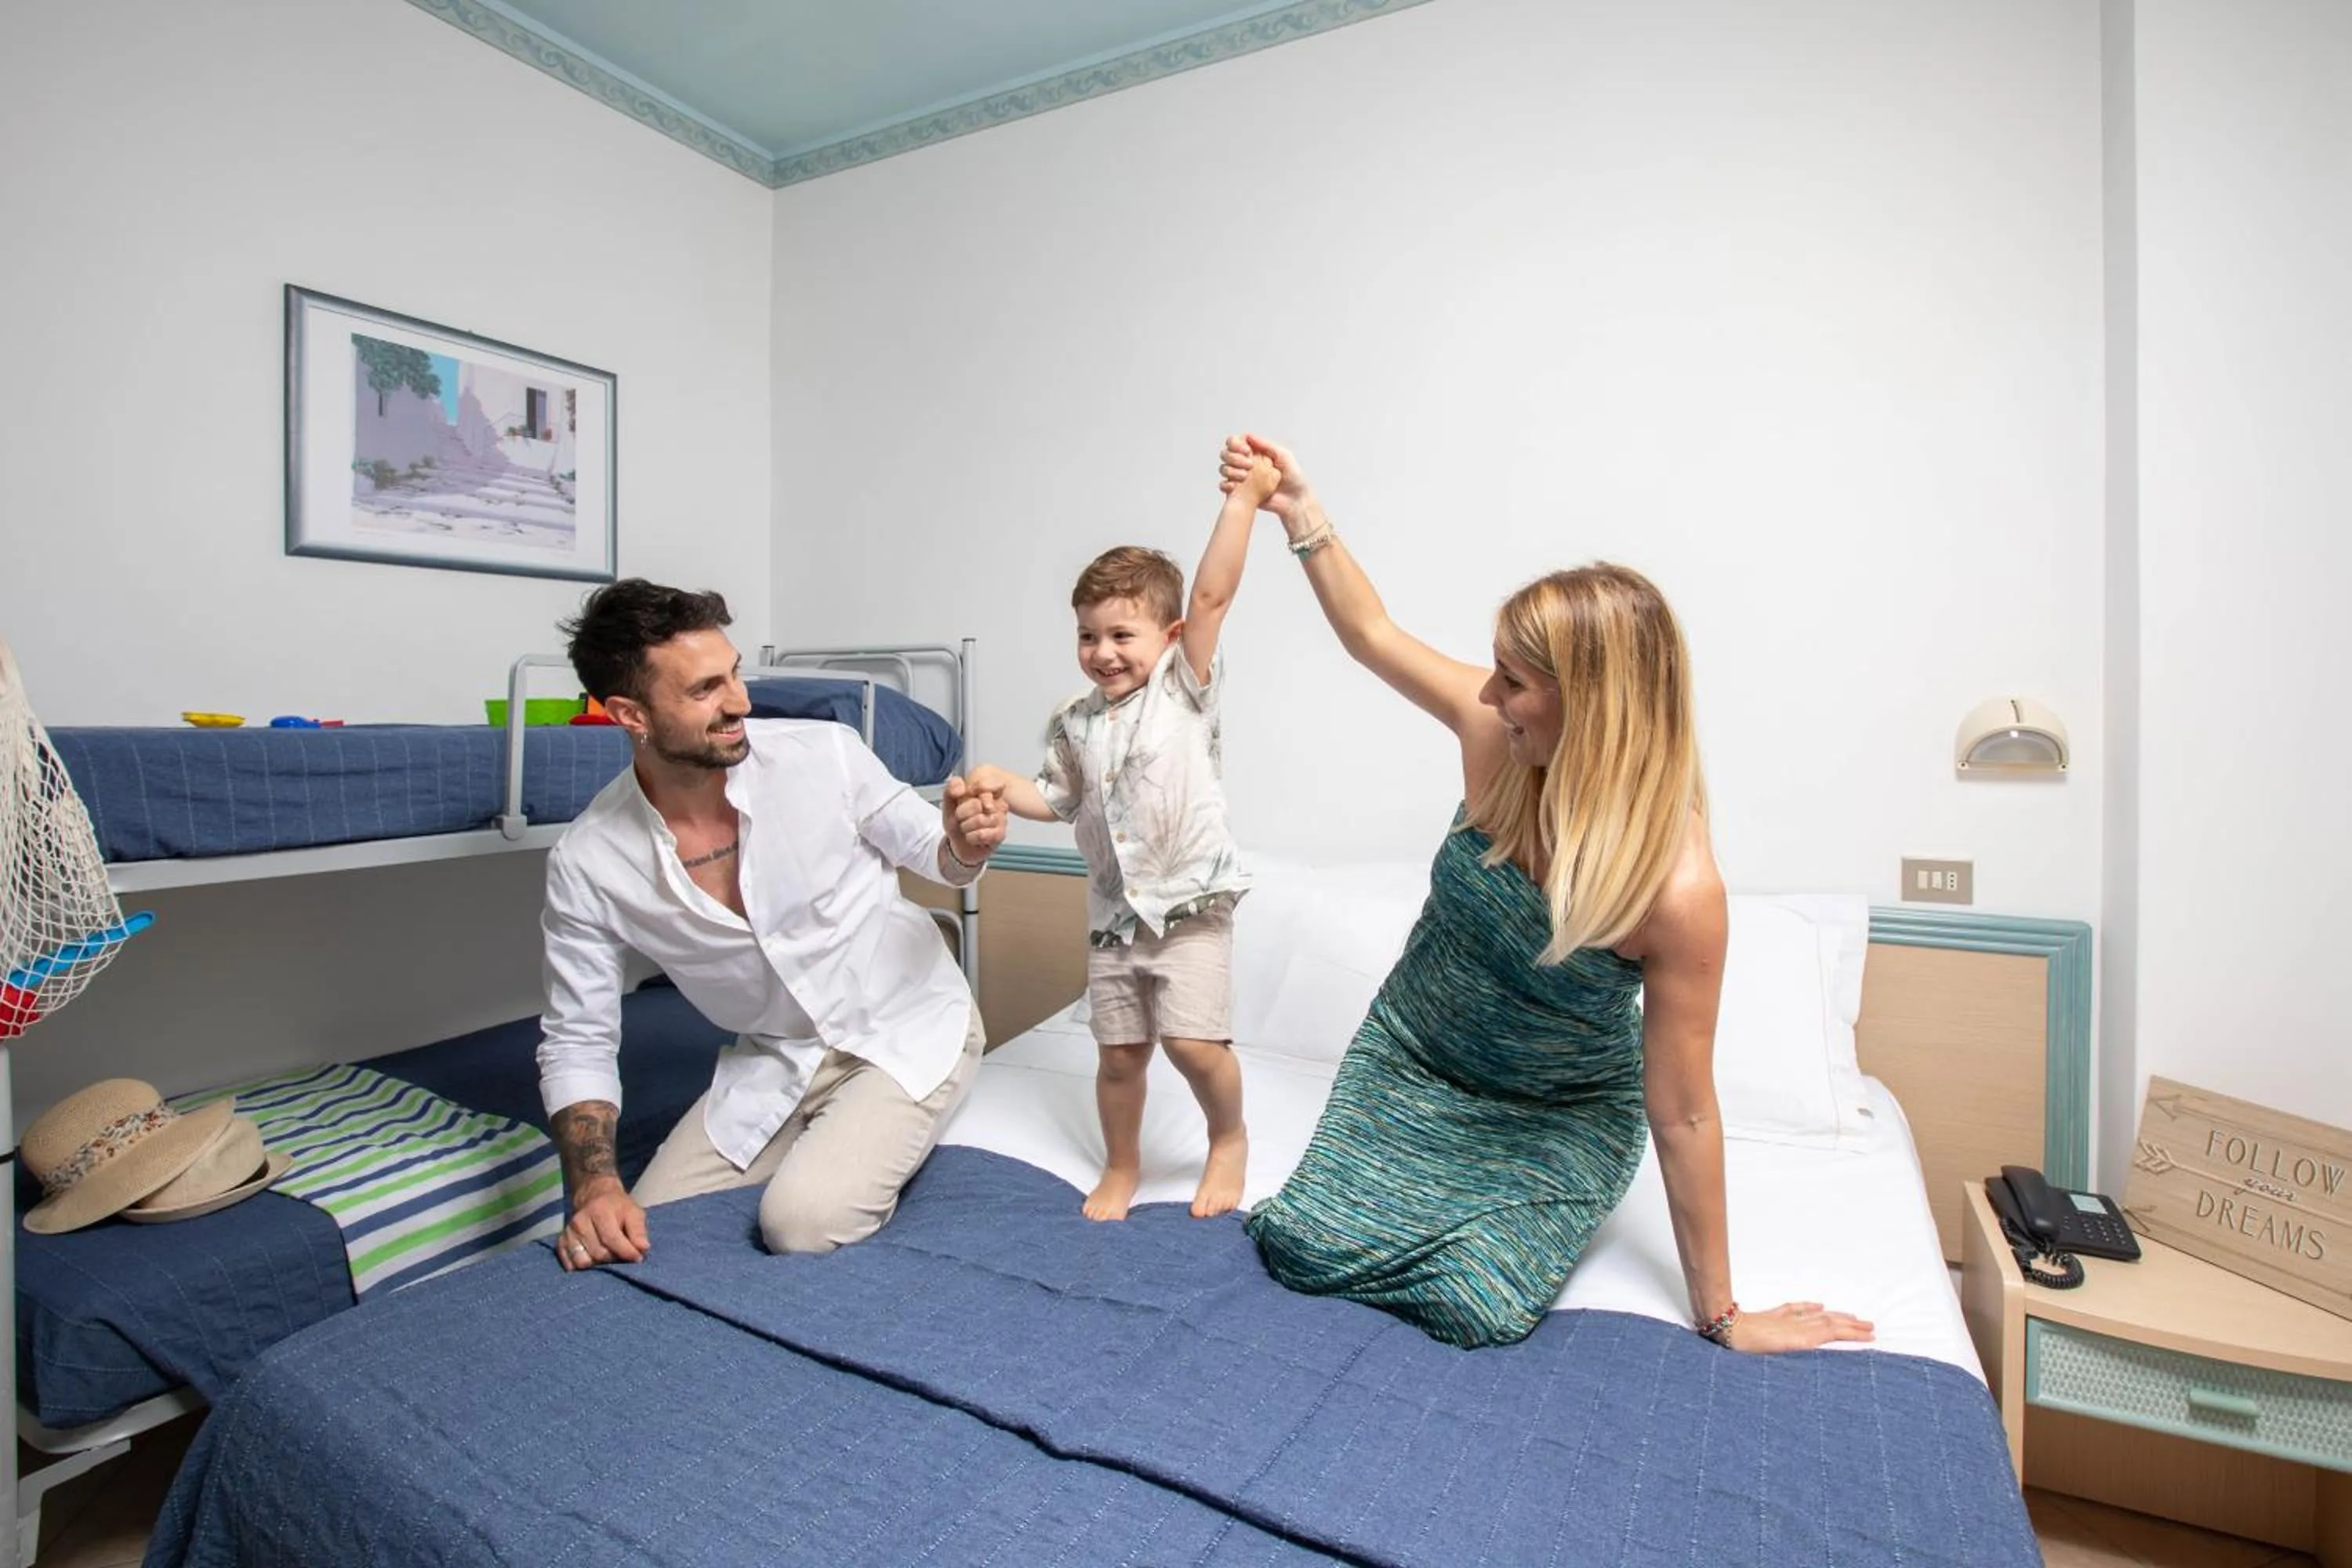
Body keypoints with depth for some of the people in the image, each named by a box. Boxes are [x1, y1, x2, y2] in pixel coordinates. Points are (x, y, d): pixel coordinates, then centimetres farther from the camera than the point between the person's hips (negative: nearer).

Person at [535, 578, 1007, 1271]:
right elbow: (577, 1042, -4)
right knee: (646, 1239, 5)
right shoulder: (586, 864, -13)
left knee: (801, 1222, -21)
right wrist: (593, 1187, -19)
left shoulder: (823, 754, -19)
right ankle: (833, 1151, 25)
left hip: (908, 1027, -3)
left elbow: (935, 856, -4)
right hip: (773, 1059, 4)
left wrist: (967, 843, -29)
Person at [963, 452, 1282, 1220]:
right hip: (1114, 910, 5)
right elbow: (1056, 799, 17)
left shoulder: (1184, 688, -5)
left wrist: (1243, 499, -21)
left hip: (1190, 903, -4)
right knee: (1119, 1052, 12)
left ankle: (1229, 1137, 20)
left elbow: (1212, 594, -15)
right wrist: (1003, 784, -1)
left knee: (1193, 1041, -11)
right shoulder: (1074, 723, 8)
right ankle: (1121, 1166, 36)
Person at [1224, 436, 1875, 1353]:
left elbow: (1683, 1112, -22)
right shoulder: (1497, 736, -22)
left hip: (1559, 1110, -3)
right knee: (1302, 1246, -7)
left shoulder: (1680, 889, -33)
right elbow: (1372, 635, -4)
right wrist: (1300, 513, -10)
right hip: (1411, 1055, 3)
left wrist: (1720, 1314, -11)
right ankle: (1453, 1192, 23)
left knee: (1481, 1309, -20)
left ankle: (1513, 1202, 13)